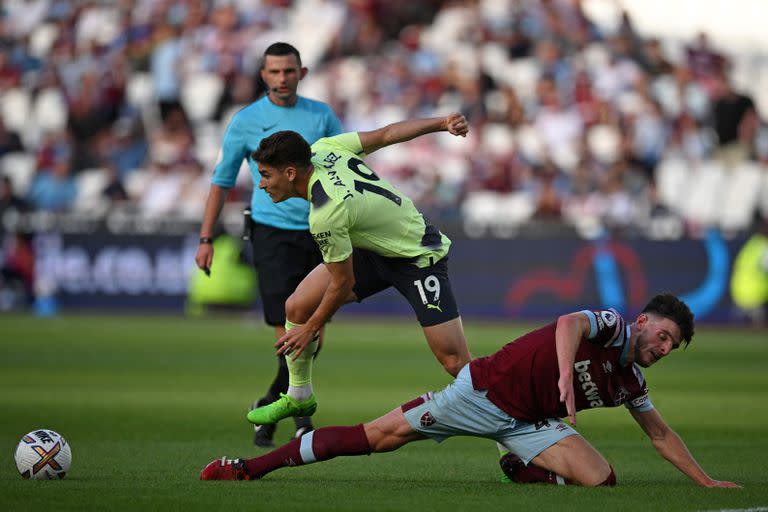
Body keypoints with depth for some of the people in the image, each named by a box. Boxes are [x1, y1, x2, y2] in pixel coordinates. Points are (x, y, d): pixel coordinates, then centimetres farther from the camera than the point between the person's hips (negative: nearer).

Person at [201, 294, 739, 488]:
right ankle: (249, 467, -7)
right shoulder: (612, 325, -10)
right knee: (383, 434, -12)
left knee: (601, 477, -17)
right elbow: (568, 324, -32)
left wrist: (706, 481, 23)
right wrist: (566, 376, -48)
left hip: (530, 423, 7)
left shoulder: (631, 382, 12)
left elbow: (661, 433, 26)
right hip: (488, 388, -7)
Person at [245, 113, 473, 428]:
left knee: (455, 362, -14)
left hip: (419, 259, -9)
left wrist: (310, 330, -8)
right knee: (297, 307, 1)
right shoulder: (323, 149, -14)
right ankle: (299, 397, 21)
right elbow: (387, 134, -9)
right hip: (373, 249, 9)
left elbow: (343, 283, -22)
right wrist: (442, 123, -1)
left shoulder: (326, 216, -34)